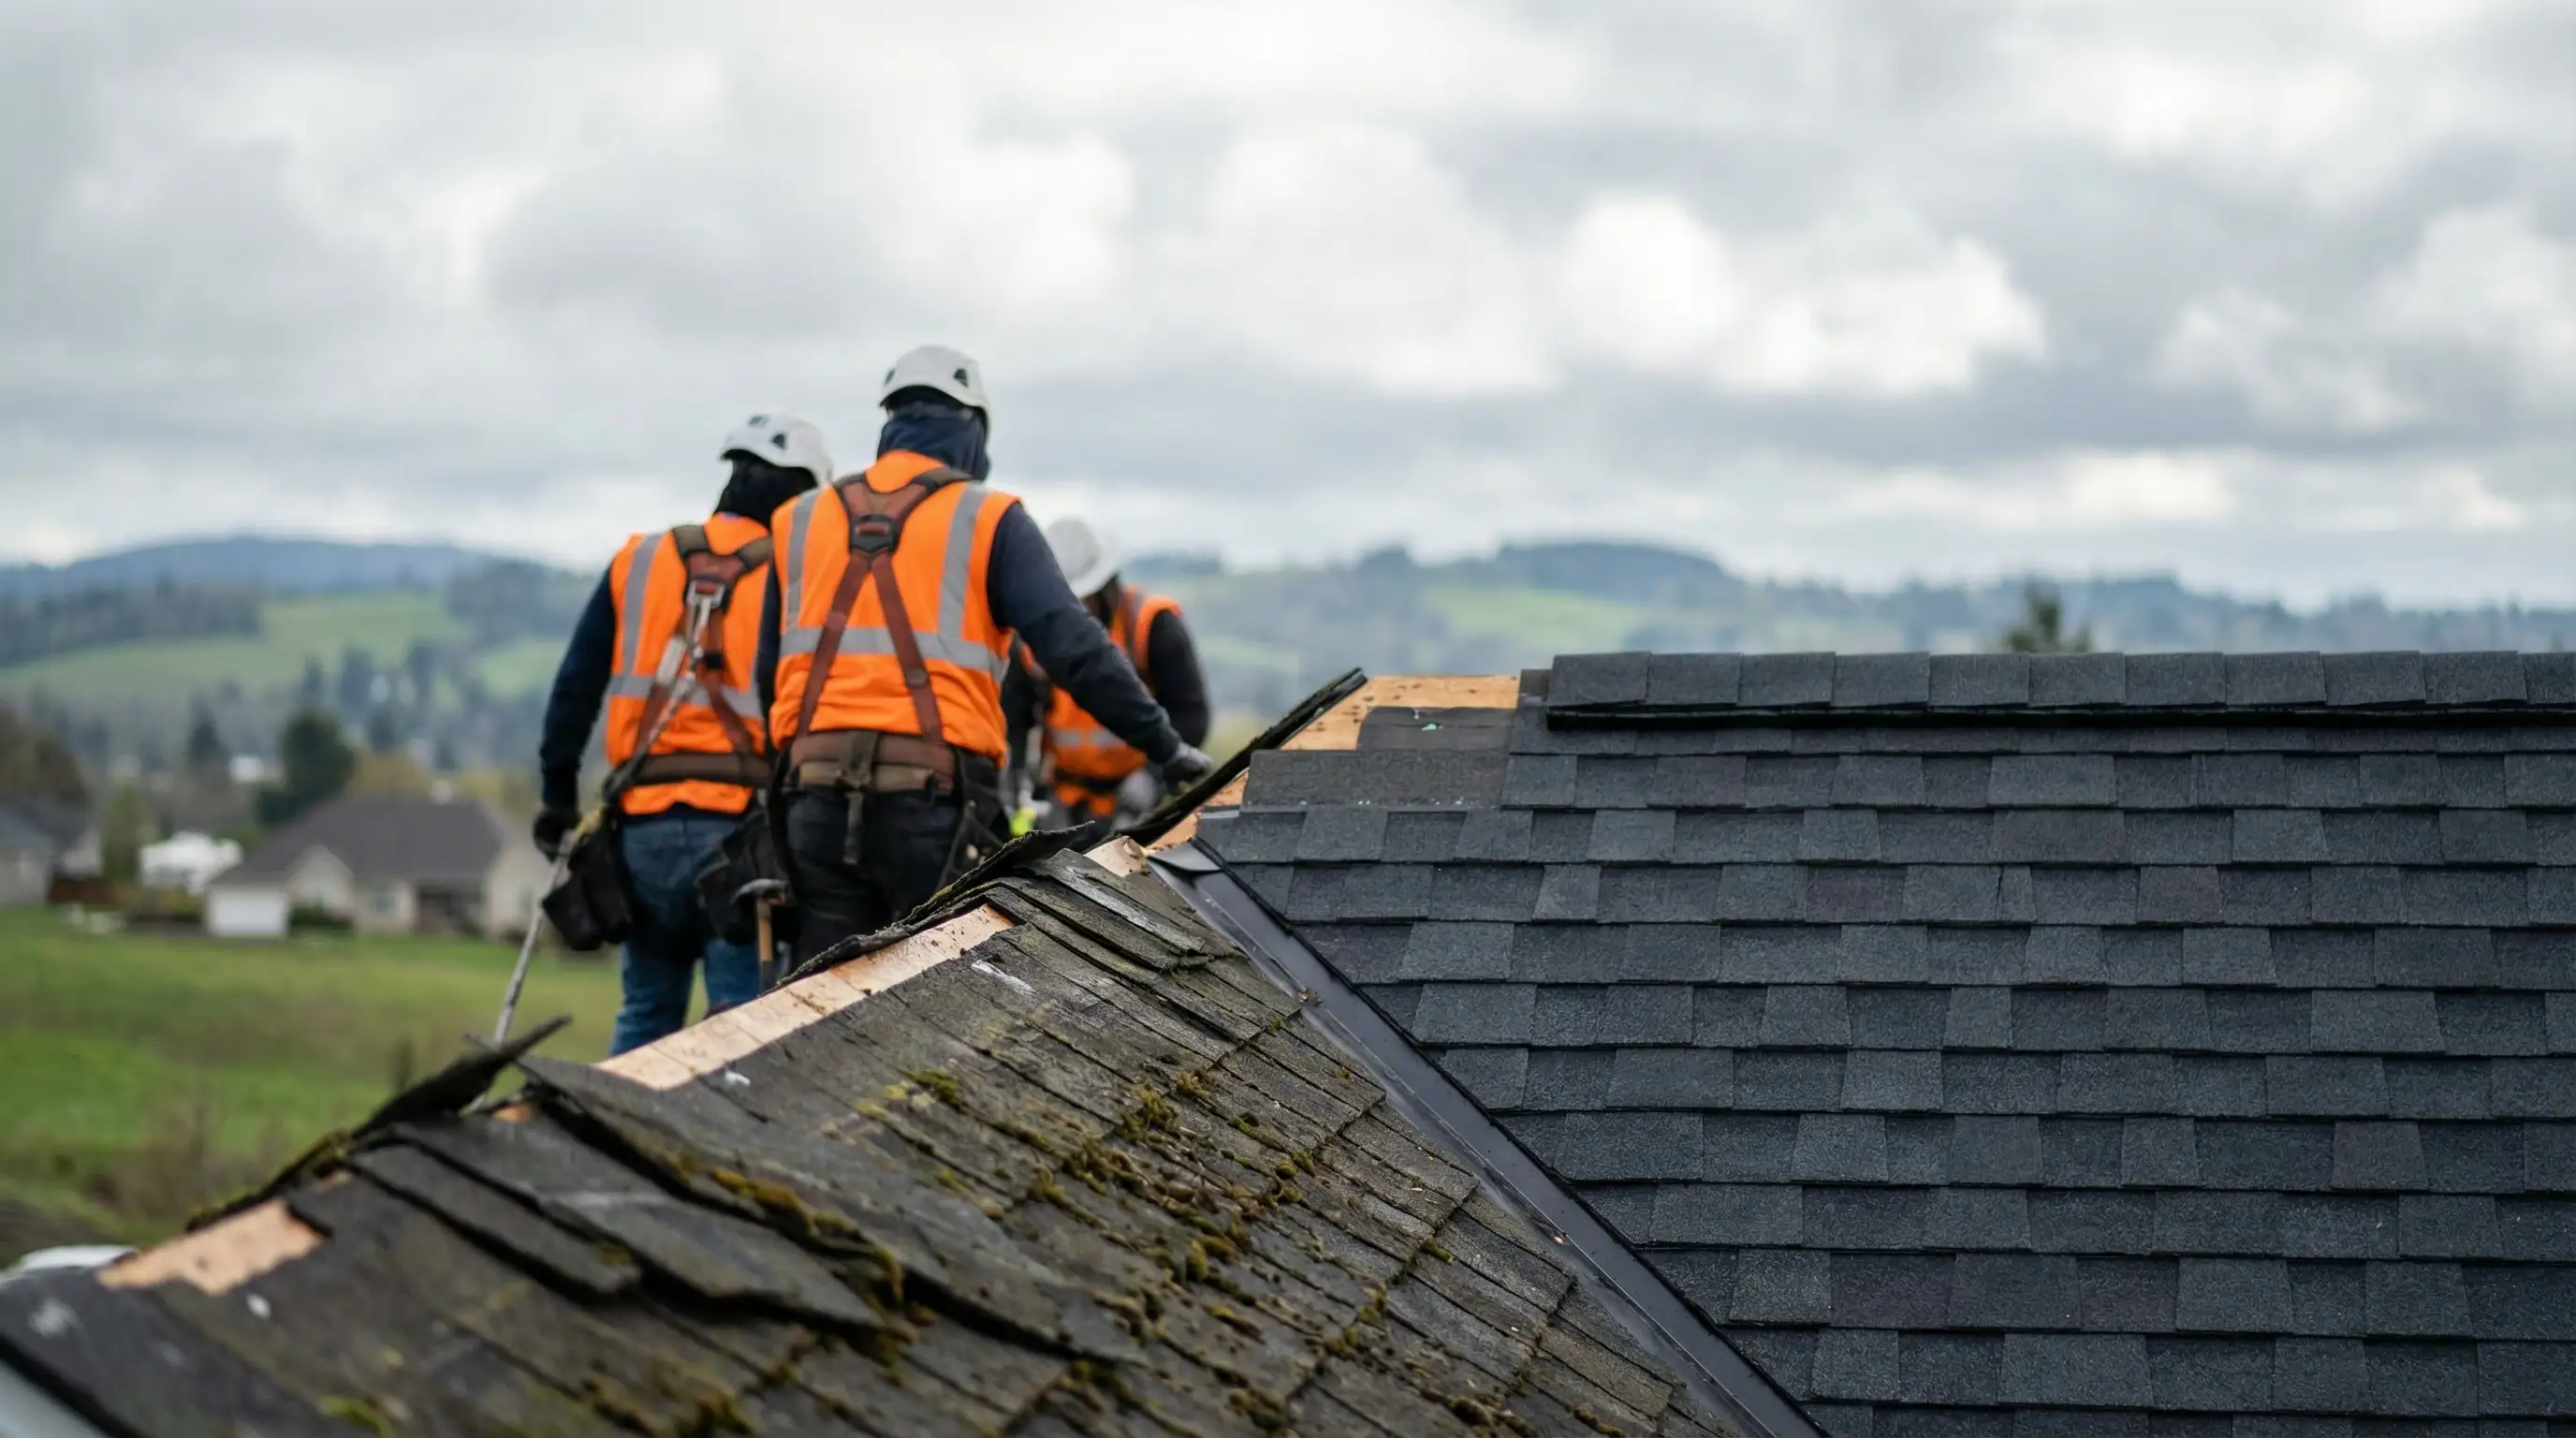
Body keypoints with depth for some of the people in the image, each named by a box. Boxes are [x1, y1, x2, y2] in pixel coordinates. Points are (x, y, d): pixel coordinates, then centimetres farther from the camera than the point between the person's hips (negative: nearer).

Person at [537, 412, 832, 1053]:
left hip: (644, 819, 4)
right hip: (741, 824, -4)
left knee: (646, 1011, 13)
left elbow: (575, 688, 10)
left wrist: (559, 794, 16)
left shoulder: (639, 561, 10)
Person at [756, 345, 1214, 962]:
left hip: (819, 796, 4)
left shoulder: (799, 520, 16)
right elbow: (1075, 650, -6)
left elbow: (766, 674, 19)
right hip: (932, 795, -4)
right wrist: (1167, 748, -2)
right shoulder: (988, 519, 2)